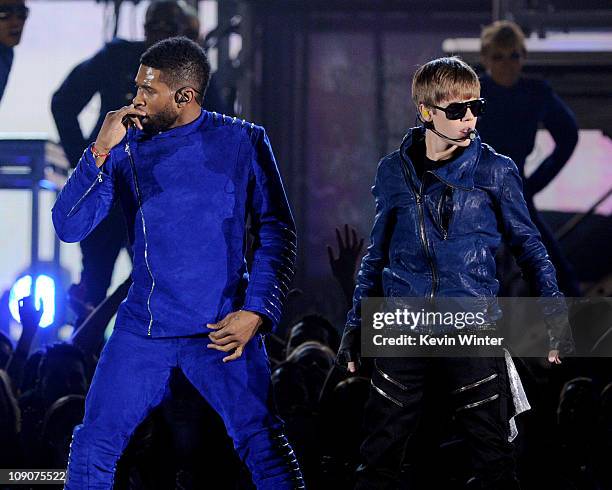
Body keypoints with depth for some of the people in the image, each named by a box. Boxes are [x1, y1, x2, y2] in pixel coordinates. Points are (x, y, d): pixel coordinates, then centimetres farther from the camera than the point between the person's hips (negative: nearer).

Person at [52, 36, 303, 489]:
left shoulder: (243, 142, -1)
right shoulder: (127, 146, 2)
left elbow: (277, 232, 3)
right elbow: (69, 227, -4)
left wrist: (256, 312, -8)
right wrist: (100, 151, -16)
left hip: (222, 329, -2)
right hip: (142, 329, 2)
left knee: (263, 443, -11)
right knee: (93, 448, 3)